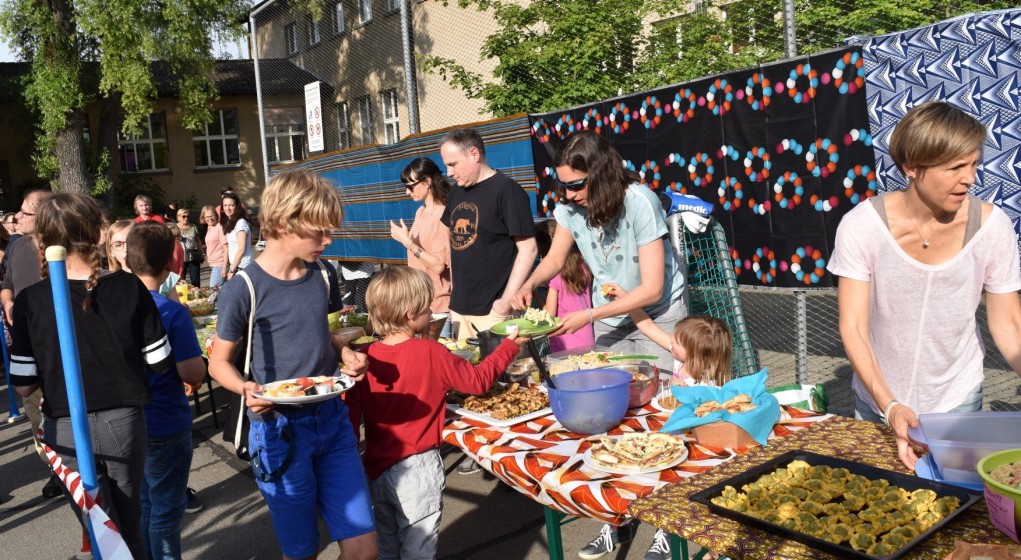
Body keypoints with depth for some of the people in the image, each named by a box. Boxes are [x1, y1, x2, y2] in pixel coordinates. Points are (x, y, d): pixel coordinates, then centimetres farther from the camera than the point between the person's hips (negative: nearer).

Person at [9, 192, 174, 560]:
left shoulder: (30, 301, -11)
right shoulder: (130, 288, -10)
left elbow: (23, 385, -7)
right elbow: (160, 363, -5)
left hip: (66, 430, -1)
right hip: (123, 421, 1)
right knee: (129, 527, 20)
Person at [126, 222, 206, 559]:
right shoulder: (172, 313, -22)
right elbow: (194, 375, -21)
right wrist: (193, 358, -2)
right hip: (165, 426, -6)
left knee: (141, 503, 22)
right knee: (166, 509, 10)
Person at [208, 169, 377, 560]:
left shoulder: (323, 275, 1)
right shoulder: (242, 290, -14)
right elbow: (219, 363, -4)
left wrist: (346, 352, -4)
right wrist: (247, 389, -24)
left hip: (332, 420, 4)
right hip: (280, 429, -4)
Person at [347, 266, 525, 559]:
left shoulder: (365, 358, -6)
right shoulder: (430, 353, -16)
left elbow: (350, 416, -2)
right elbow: (478, 380, -6)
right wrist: (510, 346, 7)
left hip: (375, 469, 4)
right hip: (417, 468, -4)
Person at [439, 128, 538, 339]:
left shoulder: (506, 190, -10)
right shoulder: (456, 192, 11)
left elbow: (528, 250, -13)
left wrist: (506, 300, -15)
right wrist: (453, 288, 13)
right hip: (458, 307, 6)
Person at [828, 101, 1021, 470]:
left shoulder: (991, 227, -15)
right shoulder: (861, 226, -21)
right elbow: (853, 328, -19)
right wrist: (889, 406, -29)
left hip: (957, 400, 1)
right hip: (878, 401, 0)